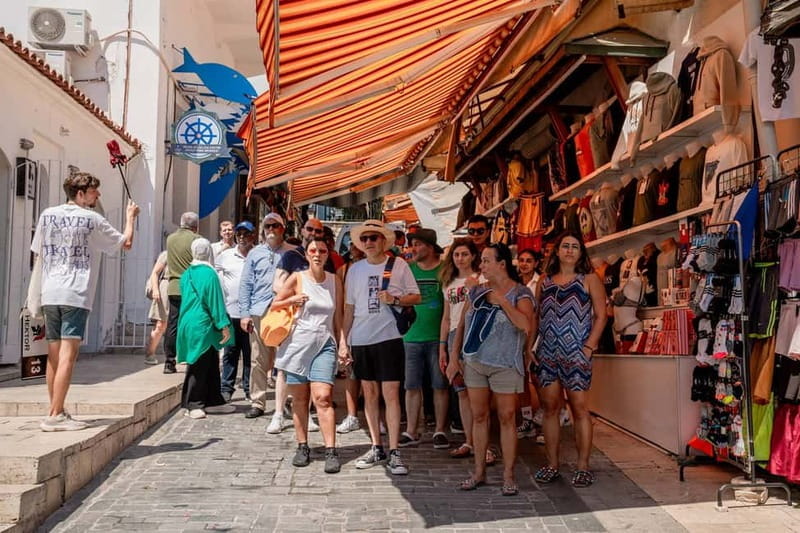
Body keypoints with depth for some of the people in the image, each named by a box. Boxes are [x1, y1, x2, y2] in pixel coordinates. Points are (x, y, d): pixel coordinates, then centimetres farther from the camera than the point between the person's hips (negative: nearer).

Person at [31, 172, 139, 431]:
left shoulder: (47, 215, 11)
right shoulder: (92, 219, -2)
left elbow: (38, 255, 16)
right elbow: (126, 243, 5)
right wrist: (130, 217, 20)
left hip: (50, 293, 6)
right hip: (76, 294, -6)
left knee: (54, 356, 11)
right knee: (67, 356, -8)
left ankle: (57, 412, 17)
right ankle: (54, 416, -13)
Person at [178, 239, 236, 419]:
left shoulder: (186, 274, 11)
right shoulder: (208, 273, -13)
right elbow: (214, 301, -15)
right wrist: (223, 325, -11)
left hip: (189, 324, 9)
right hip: (202, 326, -9)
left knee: (211, 365, 14)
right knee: (199, 366, -2)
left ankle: (214, 401, 20)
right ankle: (192, 404, 3)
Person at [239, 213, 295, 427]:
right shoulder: (255, 254, 13)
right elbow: (246, 285, 12)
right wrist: (244, 313, 3)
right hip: (259, 313, 3)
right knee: (258, 361, 9)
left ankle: (278, 413, -8)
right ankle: (257, 403, 23)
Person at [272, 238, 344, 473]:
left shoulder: (334, 281, 7)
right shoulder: (297, 278, 2)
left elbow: (338, 317, 12)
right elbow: (274, 305, 8)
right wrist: (292, 300, -10)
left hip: (324, 345, 0)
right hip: (298, 344, 0)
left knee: (322, 397, -12)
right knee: (299, 400, 6)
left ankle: (331, 451, -12)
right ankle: (302, 447, 18)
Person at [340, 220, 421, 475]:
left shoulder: (398, 265, -1)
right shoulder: (355, 269, 8)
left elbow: (416, 297, 2)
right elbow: (349, 308, 11)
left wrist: (393, 299, -16)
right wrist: (343, 341, 6)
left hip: (389, 337, -3)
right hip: (360, 340, 4)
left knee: (390, 394, -5)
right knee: (370, 394, 10)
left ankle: (394, 452, -1)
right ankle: (376, 448, 19)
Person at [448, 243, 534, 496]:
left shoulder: (520, 293, -5)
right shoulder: (476, 291, 9)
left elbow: (525, 325, -22)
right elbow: (461, 325, 12)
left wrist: (501, 300, -18)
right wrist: (454, 358, 8)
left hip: (505, 364, -5)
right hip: (474, 363, 5)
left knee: (506, 418, 1)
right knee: (478, 416, 10)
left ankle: (508, 475, 10)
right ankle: (479, 472, 20)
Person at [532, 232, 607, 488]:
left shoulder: (589, 279, 3)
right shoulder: (545, 280, 12)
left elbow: (601, 316, -1)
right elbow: (535, 317, 13)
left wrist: (589, 347, -10)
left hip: (576, 353, -4)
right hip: (547, 352, 4)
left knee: (579, 407, -3)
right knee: (550, 407, 6)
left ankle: (583, 467, 5)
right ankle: (552, 465, 15)